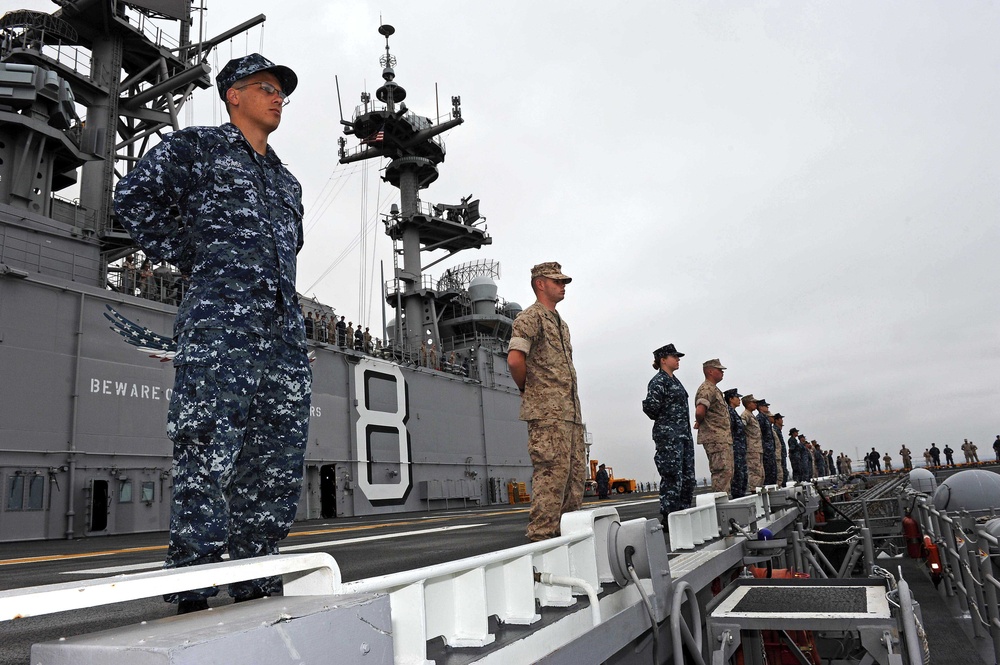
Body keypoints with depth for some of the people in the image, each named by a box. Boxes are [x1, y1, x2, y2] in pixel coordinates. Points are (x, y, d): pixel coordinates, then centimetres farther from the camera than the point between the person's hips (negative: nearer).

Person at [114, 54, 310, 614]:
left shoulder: (287, 181, 29)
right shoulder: (197, 147, 11)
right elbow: (136, 197, -1)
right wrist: (195, 260, 1)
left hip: (285, 326, 7)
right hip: (220, 318, -6)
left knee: (278, 466, 3)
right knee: (210, 456, -11)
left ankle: (256, 587, 13)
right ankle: (192, 597, -2)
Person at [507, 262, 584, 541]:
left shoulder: (560, 324, 23)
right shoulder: (530, 317, -5)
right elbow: (515, 359, -19)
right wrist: (528, 390, -6)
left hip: (570, 411, 9)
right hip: (547, 411, -9)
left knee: (576, 474, 10)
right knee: (552, 473, -12)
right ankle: (541, 536, -6)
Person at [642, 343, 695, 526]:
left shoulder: (675, 381, 19)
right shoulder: (658, 381, -9)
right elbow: (651, 406, -19)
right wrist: (663, 419, -1)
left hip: (684, 433, 9)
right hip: (668, 434, -9)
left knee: (688, 477, 9)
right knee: (673, 477, -10)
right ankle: (668, 518, -6)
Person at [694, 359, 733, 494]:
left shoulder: (715, 389, 22)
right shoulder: (707, 389, -12)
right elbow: (699, 411, -27)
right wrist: (700, 422, -8)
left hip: (724, 438, 10)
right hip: (716, 438, -10)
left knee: (728, 473, 12)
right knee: (722, 472, -14)